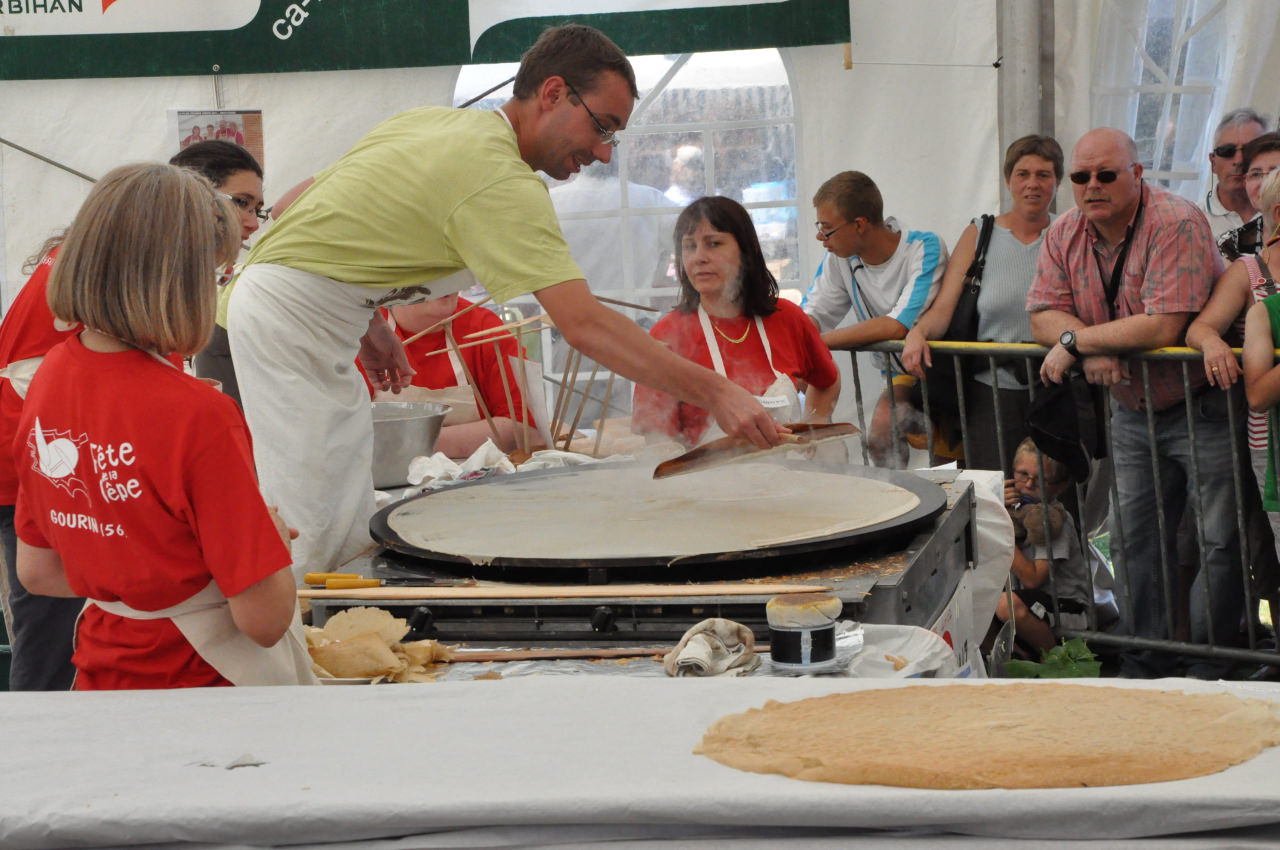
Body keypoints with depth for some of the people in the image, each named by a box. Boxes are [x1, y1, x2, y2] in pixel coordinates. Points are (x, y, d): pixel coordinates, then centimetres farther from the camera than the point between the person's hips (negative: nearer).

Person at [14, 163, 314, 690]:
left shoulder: (50, 376, -3)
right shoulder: (197, 415, -25)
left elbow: (36, 572, 8)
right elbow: (265, 620, -22)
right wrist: (274, 532, -3)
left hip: (101, 680, 7)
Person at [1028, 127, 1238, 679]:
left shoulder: (1176, 224, -22)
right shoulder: (1064, 235, 0)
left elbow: (1164, 326, -29)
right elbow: (1043, 316, -3)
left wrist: (1075, 341, -22)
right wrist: (1093, 351, -23)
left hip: (1202, 407, -6)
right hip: (1131, 412, 7)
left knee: (1219, 541, -4)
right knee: (1135, 541, 11)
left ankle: (1208, 665, 7)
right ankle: (1144, 663, 22)